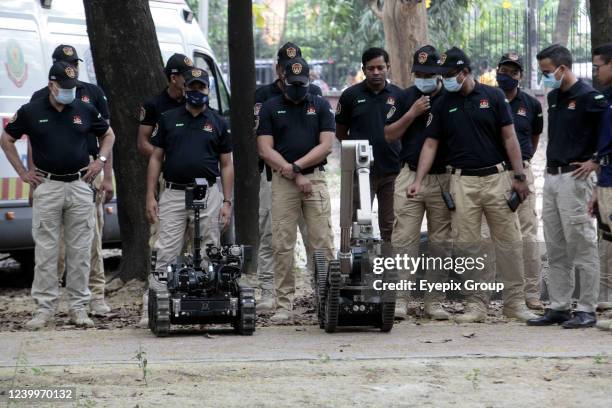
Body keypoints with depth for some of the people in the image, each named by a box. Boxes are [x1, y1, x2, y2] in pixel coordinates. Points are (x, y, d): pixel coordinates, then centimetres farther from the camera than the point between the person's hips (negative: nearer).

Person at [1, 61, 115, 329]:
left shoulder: (85, 110, 5)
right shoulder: (31, 111, 0)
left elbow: (108, 135, 21)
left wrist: (101, 161, 6)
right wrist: (22, 172, 5)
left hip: (79, 185, 2)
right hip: (46, 186, -2)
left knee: (80, 251, 3)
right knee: (45, 250, -1)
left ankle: (79, 307, 9)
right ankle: (44, 308, 4)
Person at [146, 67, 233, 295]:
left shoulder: (218, 123, 9)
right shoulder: (168, 119, 8)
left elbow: (226, 165, 10)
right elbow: (156, 159, 9)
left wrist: (227, 202, 2)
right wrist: (150, 197, 1)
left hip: (208, 196, 1)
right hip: (173, 194, -1)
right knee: (165, 254, -6)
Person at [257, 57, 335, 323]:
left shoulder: (320, 106, 10)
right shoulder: (270, 108, 9)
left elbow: (325, 146, 1)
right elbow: (265, 150, 1)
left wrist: (295, 166, -8)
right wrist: (294, 175, -7)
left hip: (315, 179, 0)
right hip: (282, 181, 0)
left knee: (323, 243, -5)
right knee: (282, 245, -2)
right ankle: (284, 305, 2)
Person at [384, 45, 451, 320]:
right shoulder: (405, 98, 9)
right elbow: (389, 135, 6)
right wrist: (412, 113, -7)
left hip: (443, 180, 0)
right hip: (410, 176, 0)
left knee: (441, 242, 3)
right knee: (403, 239, -6)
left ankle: (434, 301, 10)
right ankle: (400, 299, -5)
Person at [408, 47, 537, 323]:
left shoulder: (492, 96, 1)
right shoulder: (443, 105, 6)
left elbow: (509, 137, 2)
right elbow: (430, 144, 6)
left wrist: (519, 176, -3)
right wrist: (418, 180, -5)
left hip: (496, 177, -1)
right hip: (462, 181, 2)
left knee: (509, 241, 0)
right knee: (466, 243, 0)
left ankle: (515, 302, 7)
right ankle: (476, 303, 6)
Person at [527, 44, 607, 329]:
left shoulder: (588, 97, -12)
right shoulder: (553, 97, 15)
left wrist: (595, 161, -14)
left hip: (574, 178, -9)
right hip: (551, 177, 9)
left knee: (582, 247, -5)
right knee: (555, 249, 11)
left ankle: (586, 310, -3)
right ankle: (558, 307, 16)